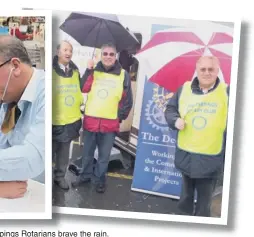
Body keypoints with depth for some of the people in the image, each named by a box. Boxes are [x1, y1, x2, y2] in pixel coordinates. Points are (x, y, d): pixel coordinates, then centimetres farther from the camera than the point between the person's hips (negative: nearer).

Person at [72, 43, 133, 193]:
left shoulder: (123, 75, 0)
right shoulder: (94, 71, 4)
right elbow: (83, 89, -10)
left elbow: (127, 100, 3)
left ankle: (100, 179, 31)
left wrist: (120, 117, -1)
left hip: (110, 123, -1)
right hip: (90, 120, 2)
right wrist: (89, 70, -19)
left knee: (104, 155, 12)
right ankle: (85, 175, 37)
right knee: (87, 152, 17)